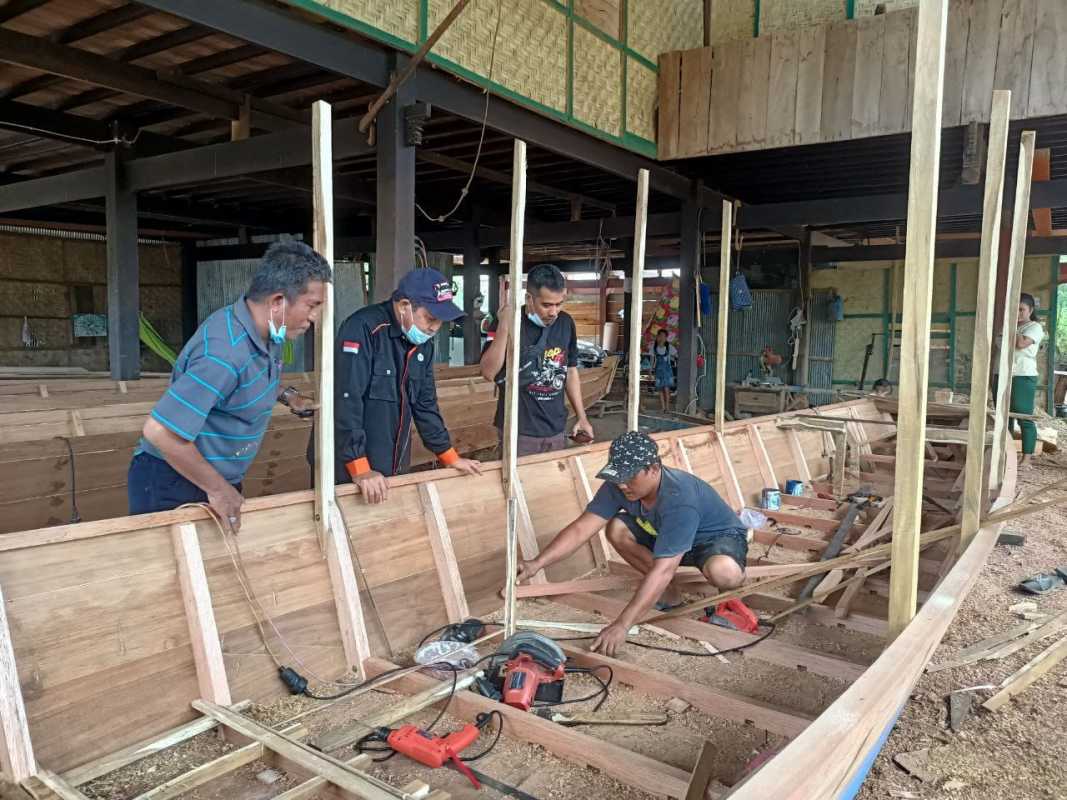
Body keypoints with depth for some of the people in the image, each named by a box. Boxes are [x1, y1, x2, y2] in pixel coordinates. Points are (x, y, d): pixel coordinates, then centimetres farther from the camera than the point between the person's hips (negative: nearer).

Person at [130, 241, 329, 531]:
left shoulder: (265, 333, -2)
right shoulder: (225, 352, -30)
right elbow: (160, 432, -31)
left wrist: (286, 395, 6)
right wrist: (217, 489, -22)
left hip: (221, 480, 9)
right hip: (171, 487, -9)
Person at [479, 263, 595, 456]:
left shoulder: (566, 323, 2)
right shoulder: (510, 322, -12)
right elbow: (488, 373, -22)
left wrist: (581, 417, 11)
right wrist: (504, 326, -30)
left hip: (555, 430, 5)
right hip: (519, 432, -5)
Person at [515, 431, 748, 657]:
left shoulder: (679, 500, -40)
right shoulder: (618, 485, -20)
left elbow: (662, 570, -44)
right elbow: (581, 528, -22)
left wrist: (621, 625, -48)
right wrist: (537, 564, -35)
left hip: (719, 536, -6)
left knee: (722, 571, -41)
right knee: (616, 530, -18)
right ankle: (667, 591, -1)